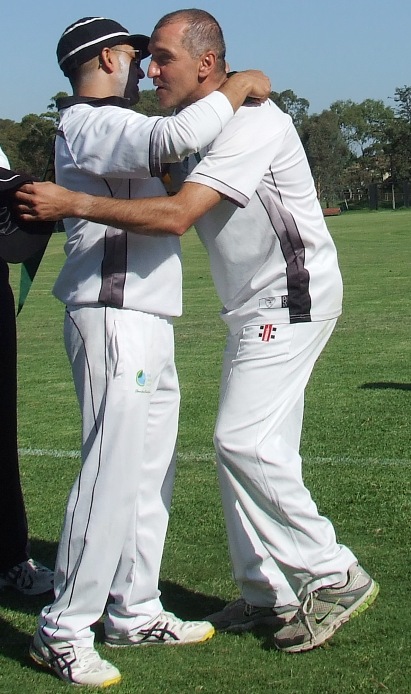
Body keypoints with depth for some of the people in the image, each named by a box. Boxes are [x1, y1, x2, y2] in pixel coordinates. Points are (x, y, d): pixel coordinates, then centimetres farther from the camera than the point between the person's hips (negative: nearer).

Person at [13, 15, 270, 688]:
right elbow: (175, 137, -28)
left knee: (151, 474, 13)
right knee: (112, 476, -10)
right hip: (115, 323, -11)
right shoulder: (90, 124, -11)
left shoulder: (105, 126, 21)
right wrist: (236, 87, -13)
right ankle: (62, 631, -3)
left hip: (148, 327, 11)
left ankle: (135, 612, 21)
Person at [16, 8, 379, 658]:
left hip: (293, 298, -10)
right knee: (249, 447, 10)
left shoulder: (251, 122, -21)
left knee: (244, 440, -14)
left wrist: (73, 203, -28)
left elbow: (176, 215, -31)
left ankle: (334, 576, -3)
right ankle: (270, 595, 18)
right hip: (255, 308, 10)